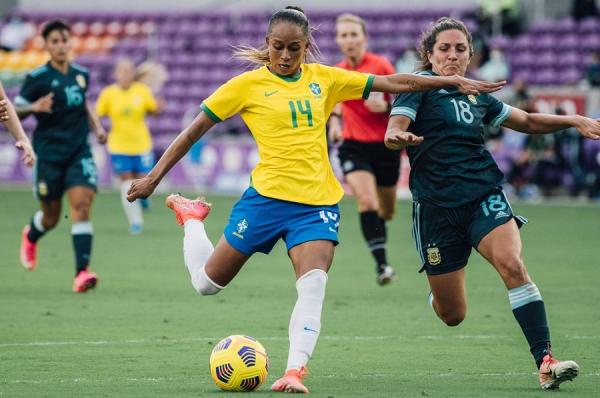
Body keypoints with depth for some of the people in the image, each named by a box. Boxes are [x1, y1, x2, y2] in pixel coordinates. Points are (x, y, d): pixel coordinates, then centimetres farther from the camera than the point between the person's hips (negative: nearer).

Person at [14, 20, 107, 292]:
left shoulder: (81, 75, 7)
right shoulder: (38, 78, -7)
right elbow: (14, 111, -5)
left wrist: (97, 126, 13)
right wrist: (34, 107, -25)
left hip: (79, 152, 3)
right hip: (48, 153, -3)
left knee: (81, 205, -16)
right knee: (51, 216, 7)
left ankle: (82, 272, -20)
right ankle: (30, 237, 45)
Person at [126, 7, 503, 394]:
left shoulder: (323, 79, 7)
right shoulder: (249, 84, -2)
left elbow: (394, 83, 10)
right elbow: (195, 130, 2)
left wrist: (454, 81, 7)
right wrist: (154, 177, -1)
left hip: (318, 201, 2)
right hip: (266, 196, -2)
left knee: (313, 285, -19)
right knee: (208, 283, 6)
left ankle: (295, 372, -17)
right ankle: (191, 217, 35)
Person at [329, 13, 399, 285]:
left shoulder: (380, 66, -10)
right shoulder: (337, 72, 2)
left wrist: (385, 107, -27)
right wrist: (334, 119, 7)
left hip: (384, 145, -1)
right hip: (353, 146, 1)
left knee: (387, 212, 14)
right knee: (367, 202, -22)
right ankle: (381, 263, -22)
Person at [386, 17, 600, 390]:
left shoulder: (478, 96, 14)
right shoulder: (419, 87, 0)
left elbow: (527, 121, 28)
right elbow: (393, 132, -13)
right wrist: (400, 137, -38)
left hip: (484, 196, 3)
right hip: (436, 205, -3)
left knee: (512, 264, -27)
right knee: (452, 315, 2)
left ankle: (546, 360, -30)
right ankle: (437, 292, 43)